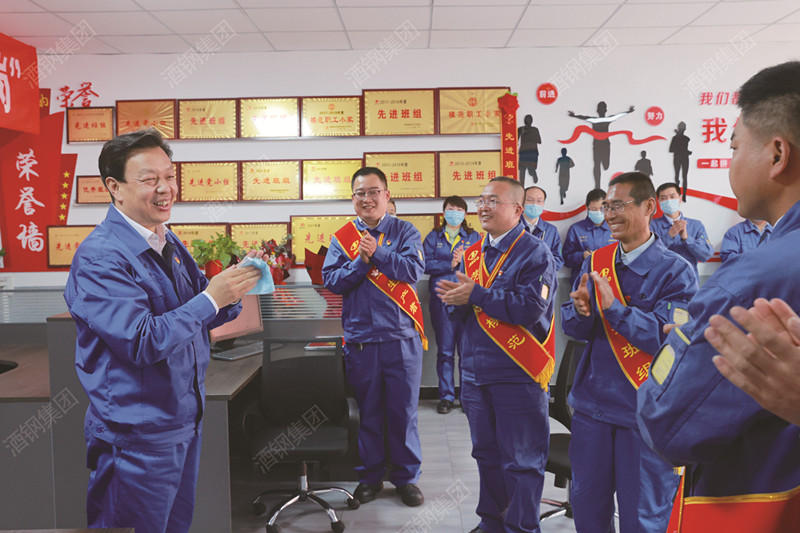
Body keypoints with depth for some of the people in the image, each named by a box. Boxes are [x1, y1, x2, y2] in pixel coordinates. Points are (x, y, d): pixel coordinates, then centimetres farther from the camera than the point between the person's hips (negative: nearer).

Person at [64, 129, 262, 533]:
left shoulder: (168, 243, 6)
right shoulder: (98, 258, -19)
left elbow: (196, 317, 10)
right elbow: (141, 343, -27)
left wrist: (234, 288, -9)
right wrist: (211, 298, -28)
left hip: (186, 420, 8)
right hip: (138, 435, -8)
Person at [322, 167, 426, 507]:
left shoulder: (404, 232, 3)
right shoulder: (341, 238, 7)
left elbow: (413, 270, -12)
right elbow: (331, 281, -3)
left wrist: (377, 252, -18)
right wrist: (361, 261, -15)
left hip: (401, 336, -1)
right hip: (360, 339, 1)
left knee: (404, 411, 7)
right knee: (367, 412, 12)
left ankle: (406, 477, 24)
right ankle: (370, 476, 28)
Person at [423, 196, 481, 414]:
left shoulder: (474, 237, 13)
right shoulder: (433, 237, 12)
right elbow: (426, 263, -2)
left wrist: (464, 260, -15)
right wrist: (450, 265, -10)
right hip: (441, 299, 0)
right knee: (445, 350, 3)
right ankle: (446, 396, 12)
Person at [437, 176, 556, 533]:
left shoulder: (535, 253, -8)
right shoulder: (472, 255, 12)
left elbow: (531, 306, -23)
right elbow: (458, 313, 12)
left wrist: (476, 294, -18)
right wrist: (455, 299, -12)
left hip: (518, 375, -6)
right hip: (476, 373, 7)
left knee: (521, 460, 4)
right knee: (486, 454, 20)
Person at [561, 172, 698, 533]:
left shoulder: (675, 270, -10)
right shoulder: (595, 262, 5)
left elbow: (666, 336, -20)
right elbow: (572, 327, 2)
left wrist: (613, 307, -26)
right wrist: (581, 311, -20)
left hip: (645, 410, -4)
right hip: (592, 402, 5)